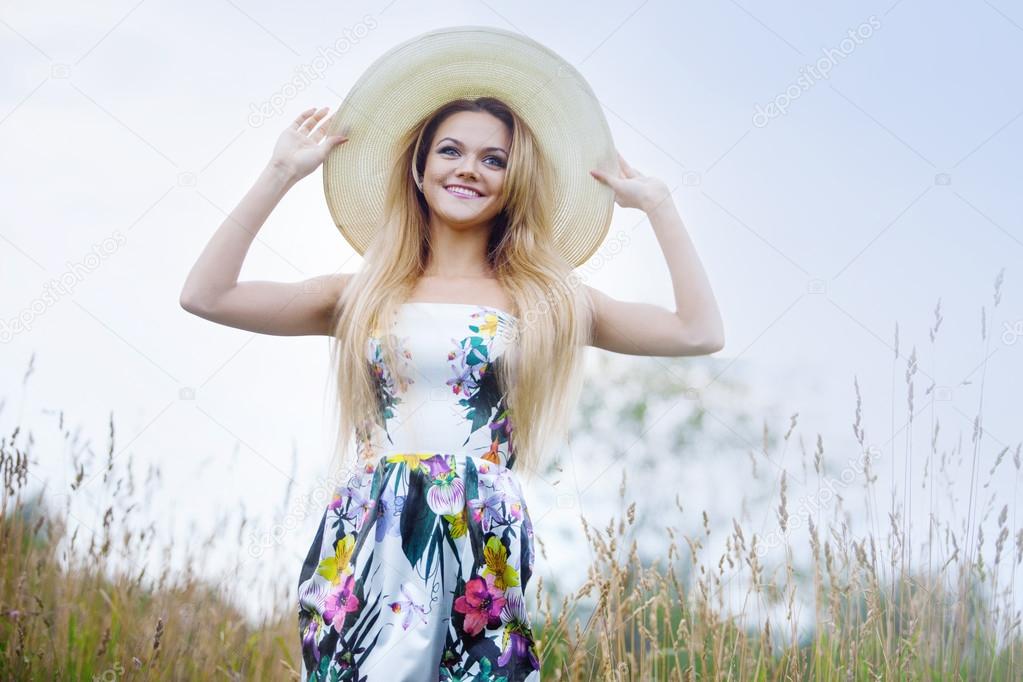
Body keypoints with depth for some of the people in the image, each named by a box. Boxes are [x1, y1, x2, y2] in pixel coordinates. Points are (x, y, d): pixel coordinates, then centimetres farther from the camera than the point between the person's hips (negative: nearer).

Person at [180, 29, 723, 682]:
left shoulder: (547, 299, 10)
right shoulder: (363, 296, 10)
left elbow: (700, 332, 3)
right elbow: (205, 295, 2)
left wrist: (655, 202, 8)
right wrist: (284, 172, 5)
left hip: (485, 550, 0)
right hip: (365, 547, 0)